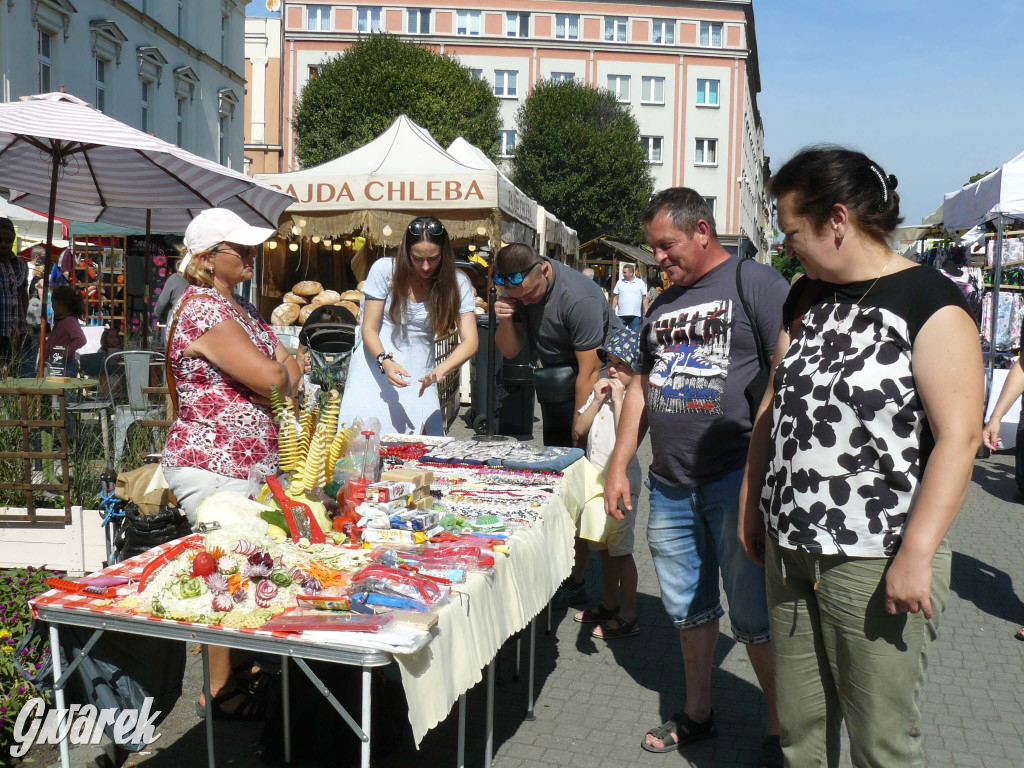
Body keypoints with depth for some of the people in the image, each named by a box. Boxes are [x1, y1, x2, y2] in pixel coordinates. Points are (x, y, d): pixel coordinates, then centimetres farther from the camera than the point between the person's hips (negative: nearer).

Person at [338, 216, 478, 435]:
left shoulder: (457, 283, -5)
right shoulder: (384, 269, -8)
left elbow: (469, 342, -11)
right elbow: (369, 329, -5)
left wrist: (441, 369, -31)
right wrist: (385, 362, -24)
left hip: (418, 375, 1)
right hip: (375, 368, -1)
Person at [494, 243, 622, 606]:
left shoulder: (577, 297, -27)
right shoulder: (517, 294, -4)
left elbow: (589, 369, -22)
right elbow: (510, 350, 3)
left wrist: (579, 427, -16)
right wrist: (505, 320, -19)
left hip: (597, 388, -8)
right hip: (555, 388, 8)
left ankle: (576, 579, -3)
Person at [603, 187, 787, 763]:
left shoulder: (756, 282, -5)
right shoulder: (664, 304, 17)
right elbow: (643, 387, 21)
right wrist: (619, 466, 15)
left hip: (737, 479, -7)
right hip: (670, 486, 7)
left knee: (755, 615, 1)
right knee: (689, 607, 16)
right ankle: (698, 714, 33)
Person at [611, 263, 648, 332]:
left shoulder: (640, 283, 5)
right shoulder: (619, 283, 7)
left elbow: (644, 299, 6)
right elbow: (615, 298, 9)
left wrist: (646, 313, 0)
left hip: (635, 315, -1)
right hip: (621, 315, 1)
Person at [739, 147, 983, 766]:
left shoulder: (932, 304, -11)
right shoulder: (806, 299, 11)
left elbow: (959, 437, -17)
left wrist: (916, 554, -21)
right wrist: (752, 505, 16)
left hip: (876, 563, -6)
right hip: (790, 552, 6)